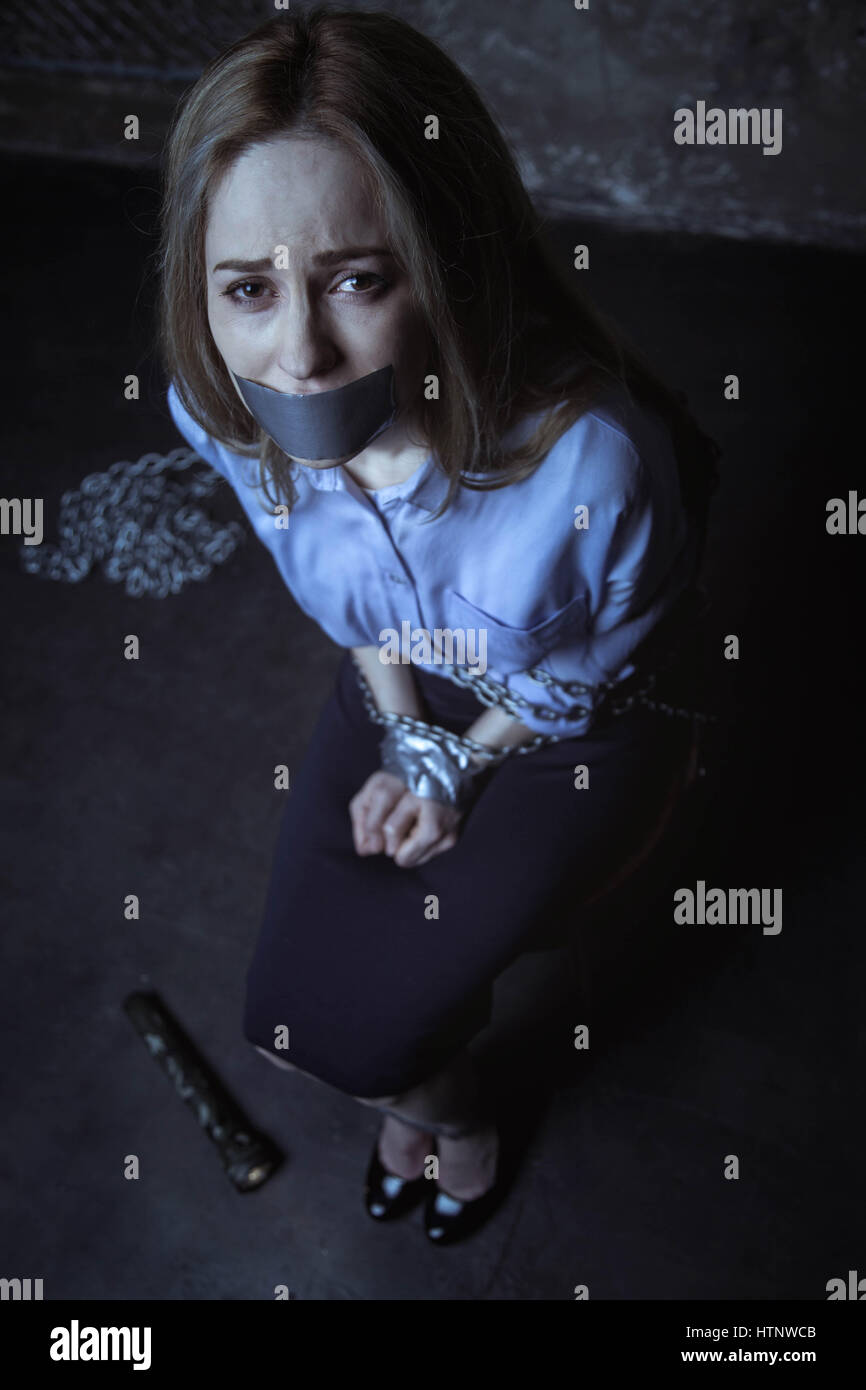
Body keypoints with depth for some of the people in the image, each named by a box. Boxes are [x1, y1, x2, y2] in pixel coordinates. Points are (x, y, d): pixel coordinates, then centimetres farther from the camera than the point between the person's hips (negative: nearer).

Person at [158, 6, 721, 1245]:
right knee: (288, 1005, 3)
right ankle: (440, 1102, 42)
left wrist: (464, 769, -8)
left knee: (340, 1030, -7)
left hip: (573, 727, -4)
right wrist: (406, 738, -7)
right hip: (411, 688, 5)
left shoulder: (589, 458, -39)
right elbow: (347, 589, -2)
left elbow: (599, 661, -16)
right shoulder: (221, 408, -22)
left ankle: (452, 1119, 34)